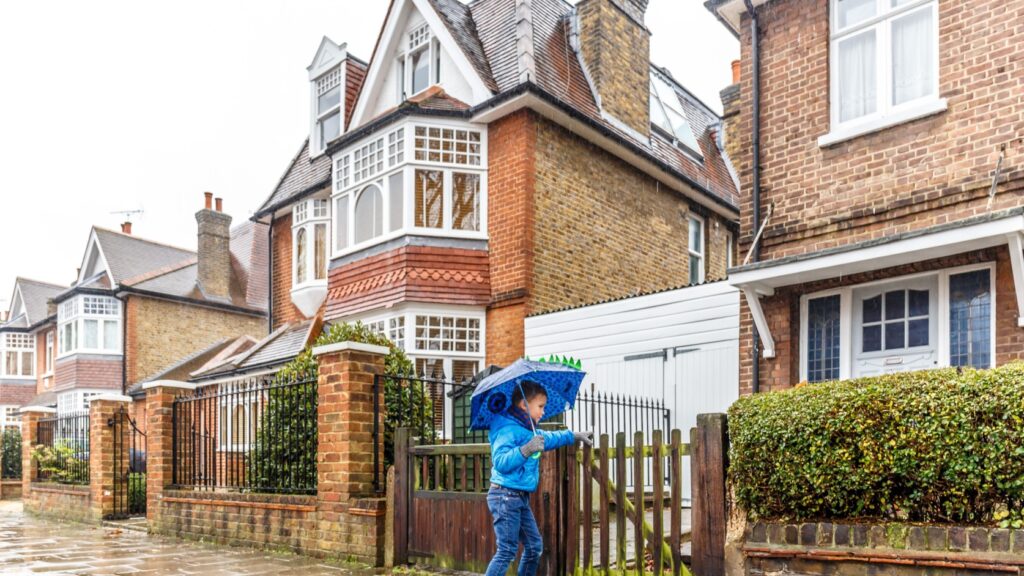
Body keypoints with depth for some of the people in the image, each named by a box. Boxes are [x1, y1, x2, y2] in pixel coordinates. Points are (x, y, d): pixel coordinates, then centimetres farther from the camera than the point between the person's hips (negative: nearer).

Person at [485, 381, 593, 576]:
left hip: (521, 498, 10)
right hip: (506, 496, -10)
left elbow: (549, 438, 29)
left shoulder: (529, 430, 10)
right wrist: (526, 450, -39)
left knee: (534, 547, 15)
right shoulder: (508, 430, -19)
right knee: (507, 551, -9)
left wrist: (575, 435, 32)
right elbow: (500, 461, -31)